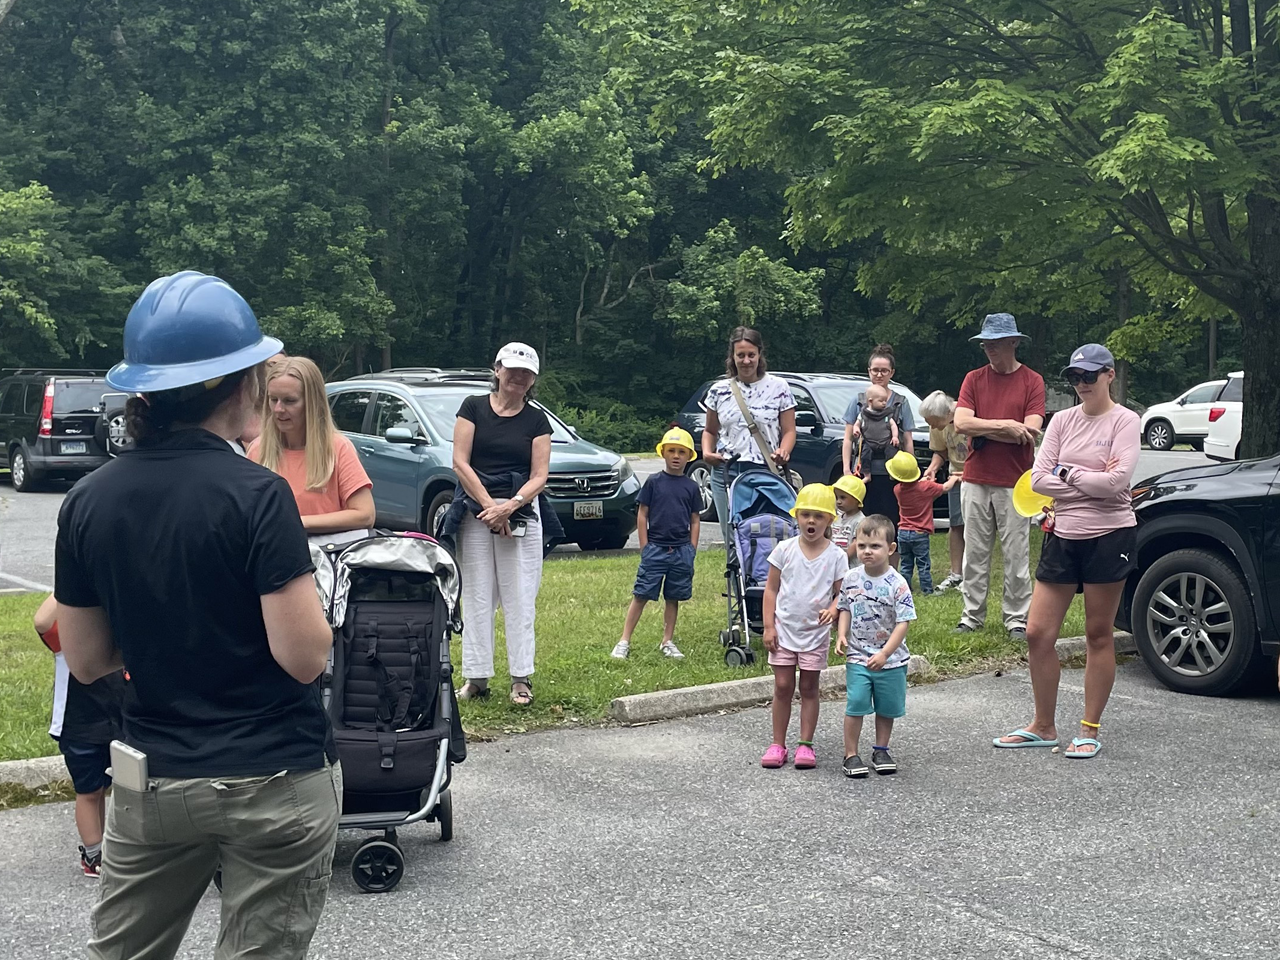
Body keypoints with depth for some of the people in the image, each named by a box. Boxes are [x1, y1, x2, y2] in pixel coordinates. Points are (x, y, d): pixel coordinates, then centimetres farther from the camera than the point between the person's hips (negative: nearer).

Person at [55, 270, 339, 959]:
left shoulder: (88, 502, -2)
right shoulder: (255, 496, -17)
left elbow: (85, 662, 5)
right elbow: (305, 656, -18)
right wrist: (306, 601, 1)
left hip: (153, 780, 5)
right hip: (275, 781, -4)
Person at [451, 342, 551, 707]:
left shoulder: (536, 419, 6)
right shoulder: (473, 407, 3)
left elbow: (539, 476, 0)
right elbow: (460, 462, -3)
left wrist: (510, 506, -16)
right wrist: (489, 506, -11)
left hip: (521, 514, 0)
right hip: (475, 512, 0)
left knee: (520, 599, 0)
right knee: (476, 598, 3)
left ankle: (521, 679, 5)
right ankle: (476, 677, 9)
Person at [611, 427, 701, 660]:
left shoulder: (691, 487, 7)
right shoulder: (653, 482, 0)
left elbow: (695, 520, 11)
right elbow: (642, 514, 1)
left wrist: (692, 549, 4)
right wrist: (645, 546, -3)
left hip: (681, 551, 3)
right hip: (655, 548, -3)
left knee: (673, 597, 10)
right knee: (641, 595, -3)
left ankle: (667, 642, 21)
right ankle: (624, 642, 0)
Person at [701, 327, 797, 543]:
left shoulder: (778, 387, 4)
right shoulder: (719, 391, 10)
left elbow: (789, 431, 5)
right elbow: (710, 431, 19)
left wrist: (783, 451, -16)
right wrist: (707, 452, -2)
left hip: (766, 474, -2)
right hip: (725, 474, 3)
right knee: (731, 537, 3)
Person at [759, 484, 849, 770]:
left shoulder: (836, 556, -5)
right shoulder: (784, 550, -4)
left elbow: (841, 593, -1)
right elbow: (771, 589, 0)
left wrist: (833, 609, -23)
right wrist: (768, 626, -5)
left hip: (816, 632, 0)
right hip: (784, 629, 0)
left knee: (809, 688, 8)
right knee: (783, 686, 5)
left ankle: (805, 744, 16)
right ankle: (778, 744, 14)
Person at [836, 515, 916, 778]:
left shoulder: (897, 584, -14)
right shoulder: (851, 578, -3)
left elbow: (903, 623, -14)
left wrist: (884, 654, -20)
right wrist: (841, 635, -5)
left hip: (890, 659, -1)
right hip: (858, 657, 1)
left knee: (887, 708, 13)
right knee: (855, 705, -7)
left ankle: (881, 750, 32)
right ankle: (851, 754, 5)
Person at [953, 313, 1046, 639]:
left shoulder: (1032, 381, -1)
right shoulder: (974, 379, 7)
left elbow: (1029, 431, -13)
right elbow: (961, 423, -7)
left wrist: (982, 429, -8)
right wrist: (1005, 425, -14)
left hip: (1014, 483, -3)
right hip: (976, 480, 3)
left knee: (1017, 556, 3)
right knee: (975, 554, 9)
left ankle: (1017, 619, 10)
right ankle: (972, 615, 17)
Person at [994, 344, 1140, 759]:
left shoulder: (1124, 420, -5)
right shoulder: (1063, 420, 8)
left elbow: (1117, 480, -19)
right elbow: (1039, 480, -1)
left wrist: (1067, 472, -8)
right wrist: (1092, 482, -9)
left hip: (1110, 536, -5)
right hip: (1064, 536, 5)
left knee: (1098, 635, 4)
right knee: (1038, 633, 3)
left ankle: (1090, 731, 15)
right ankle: (1043, 726, 18)